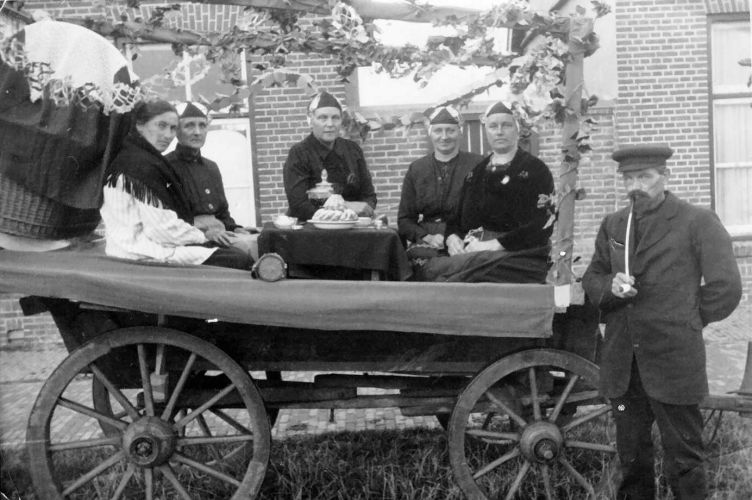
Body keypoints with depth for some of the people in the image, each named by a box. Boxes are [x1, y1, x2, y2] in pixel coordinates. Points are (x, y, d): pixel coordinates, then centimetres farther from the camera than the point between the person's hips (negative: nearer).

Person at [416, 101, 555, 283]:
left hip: (517, 257, -5)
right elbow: (456, 218, 22)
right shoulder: (476, 173, 21)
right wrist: (452, 238, -2)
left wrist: (493, 244, -15)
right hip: (472, 252, 5)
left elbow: (541, 227, -7)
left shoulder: (536, 170, 4)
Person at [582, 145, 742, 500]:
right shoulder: (612, 225, 11)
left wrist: (684, 321, 3)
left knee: (682, 460, 5)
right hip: (622, 362, 5)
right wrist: (610, 286, -6)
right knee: (630, 455, 16)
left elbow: (725, 288, -4)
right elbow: (591, 279, 15)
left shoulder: (697, 223, -4)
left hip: (673, 361, -4)